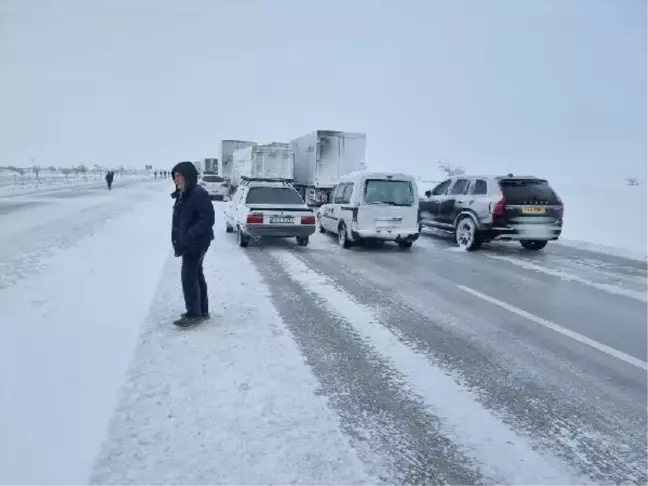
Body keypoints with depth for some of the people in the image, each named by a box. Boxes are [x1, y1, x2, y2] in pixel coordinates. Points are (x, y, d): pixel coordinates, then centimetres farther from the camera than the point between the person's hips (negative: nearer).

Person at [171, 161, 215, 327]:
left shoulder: (199, 194, -19)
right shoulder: (183, 194, 11)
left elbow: (208, 220, -24)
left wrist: (189, 235, -26)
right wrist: (179, 240, 11)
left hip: (196, 243, -10)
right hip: (189, 243, 10)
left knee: (188, 277, -6)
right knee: (196, 275, 15)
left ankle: (194, 314, 3)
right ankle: (202, 310, 26)